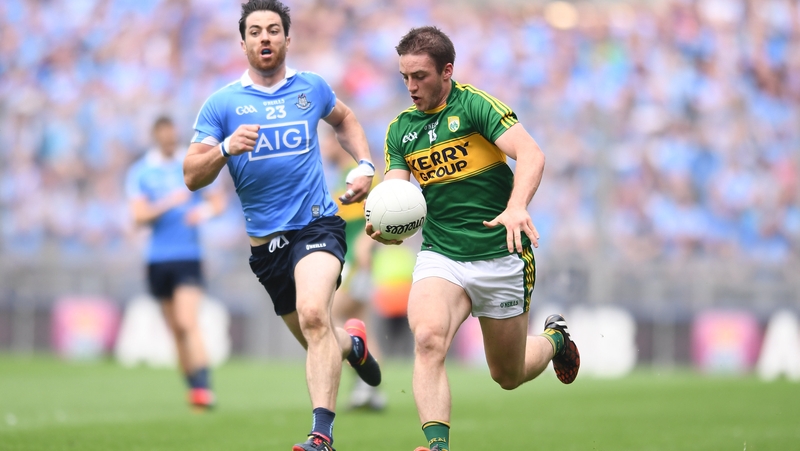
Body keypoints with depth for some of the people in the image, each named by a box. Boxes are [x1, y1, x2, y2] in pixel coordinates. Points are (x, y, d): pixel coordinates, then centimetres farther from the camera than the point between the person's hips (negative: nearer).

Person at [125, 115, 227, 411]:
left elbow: (219, 201, 10)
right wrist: (168, 203, -22)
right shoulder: (140, 172, 3)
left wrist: (205, 210, -12)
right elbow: (139, 216, -6)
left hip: (188, 256, -2)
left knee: (188, 323, -17)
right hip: (157, 261, 2)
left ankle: (203, 388, -21)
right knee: (175, 330, 7)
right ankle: (193, 388, 17)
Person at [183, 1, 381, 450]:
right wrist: (226, 148, -23)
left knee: (313, 314, -28)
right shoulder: (222, 104, 0)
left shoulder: (312, 88, 5)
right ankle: (353, 342, 50)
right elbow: (192, 176, -5)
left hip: (317, 223, -2)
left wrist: (365, 166, 12)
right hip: (265, 240, 2)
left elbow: (344, 119, 28)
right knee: (316, 341, 12)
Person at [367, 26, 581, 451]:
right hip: (440, 256, 3)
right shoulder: (400, 129, 7)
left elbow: (531, 155, -21)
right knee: (428, 337, -28)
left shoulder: (474, 105, -10)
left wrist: (516, 207, -39)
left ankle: (554, 338, 45)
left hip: (502, 257, -3)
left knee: (508, 376, 11)